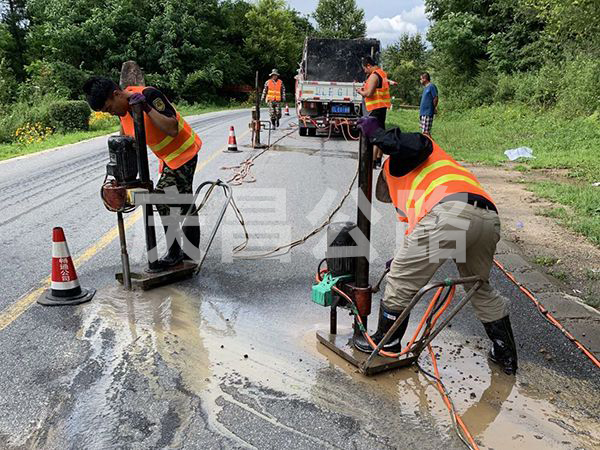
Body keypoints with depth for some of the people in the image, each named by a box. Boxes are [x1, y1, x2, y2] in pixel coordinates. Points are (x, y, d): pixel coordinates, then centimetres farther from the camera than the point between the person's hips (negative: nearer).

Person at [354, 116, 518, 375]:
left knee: (401, 280, 11)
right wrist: (405, 257, 44)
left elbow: (418, 146, -3)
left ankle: (386, 344, 27)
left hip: (450, 214, -9)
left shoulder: (395, 164, 22)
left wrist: (376, 133, 8)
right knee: (481, 288, 30)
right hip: (489, 218, 9)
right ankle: (506, 354, 41)